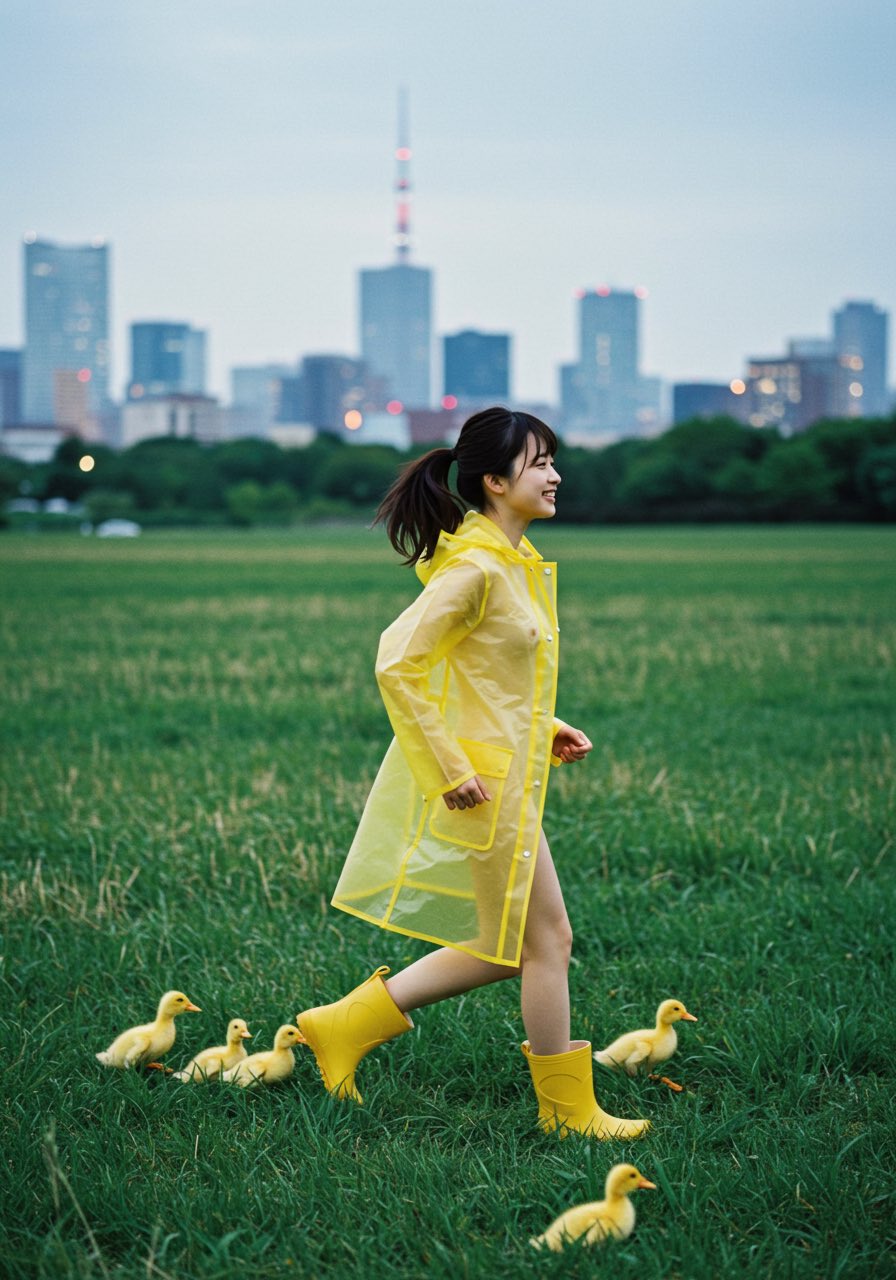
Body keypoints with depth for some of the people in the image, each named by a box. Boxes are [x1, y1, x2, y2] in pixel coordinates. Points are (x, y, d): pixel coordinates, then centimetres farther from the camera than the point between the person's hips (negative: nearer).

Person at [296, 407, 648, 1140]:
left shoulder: (516, 562, 11)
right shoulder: (475, 568, -19)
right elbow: (397, 664, -24)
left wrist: (545, 728, 12)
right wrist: (450, 767, -22)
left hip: (509, 774, 10)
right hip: (483, 783, -10)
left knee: (506, 946, 15)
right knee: (545, 940, 2)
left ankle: (347, 1025, 21)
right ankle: (569, 1109, 17)